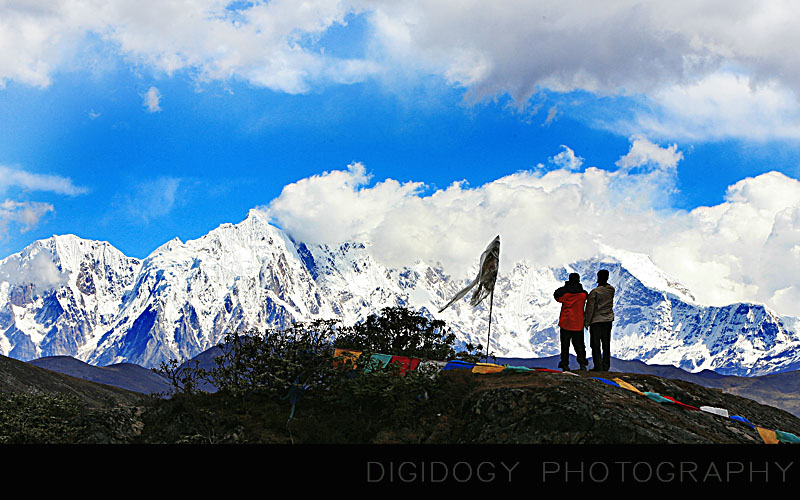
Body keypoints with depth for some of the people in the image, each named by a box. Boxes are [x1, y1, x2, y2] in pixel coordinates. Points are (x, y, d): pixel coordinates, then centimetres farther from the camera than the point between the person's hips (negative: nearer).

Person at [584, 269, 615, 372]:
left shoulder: (595, 292, -17)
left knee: (595, 344, 2)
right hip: (608, 320, 5)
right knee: (606, 344, 12)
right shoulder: (611, 290, -2)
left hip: (596, 320, -5)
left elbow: (590, 309, -14)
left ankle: (598, 366, 0)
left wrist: (586, 322, -4)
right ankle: (606, 366, 15)